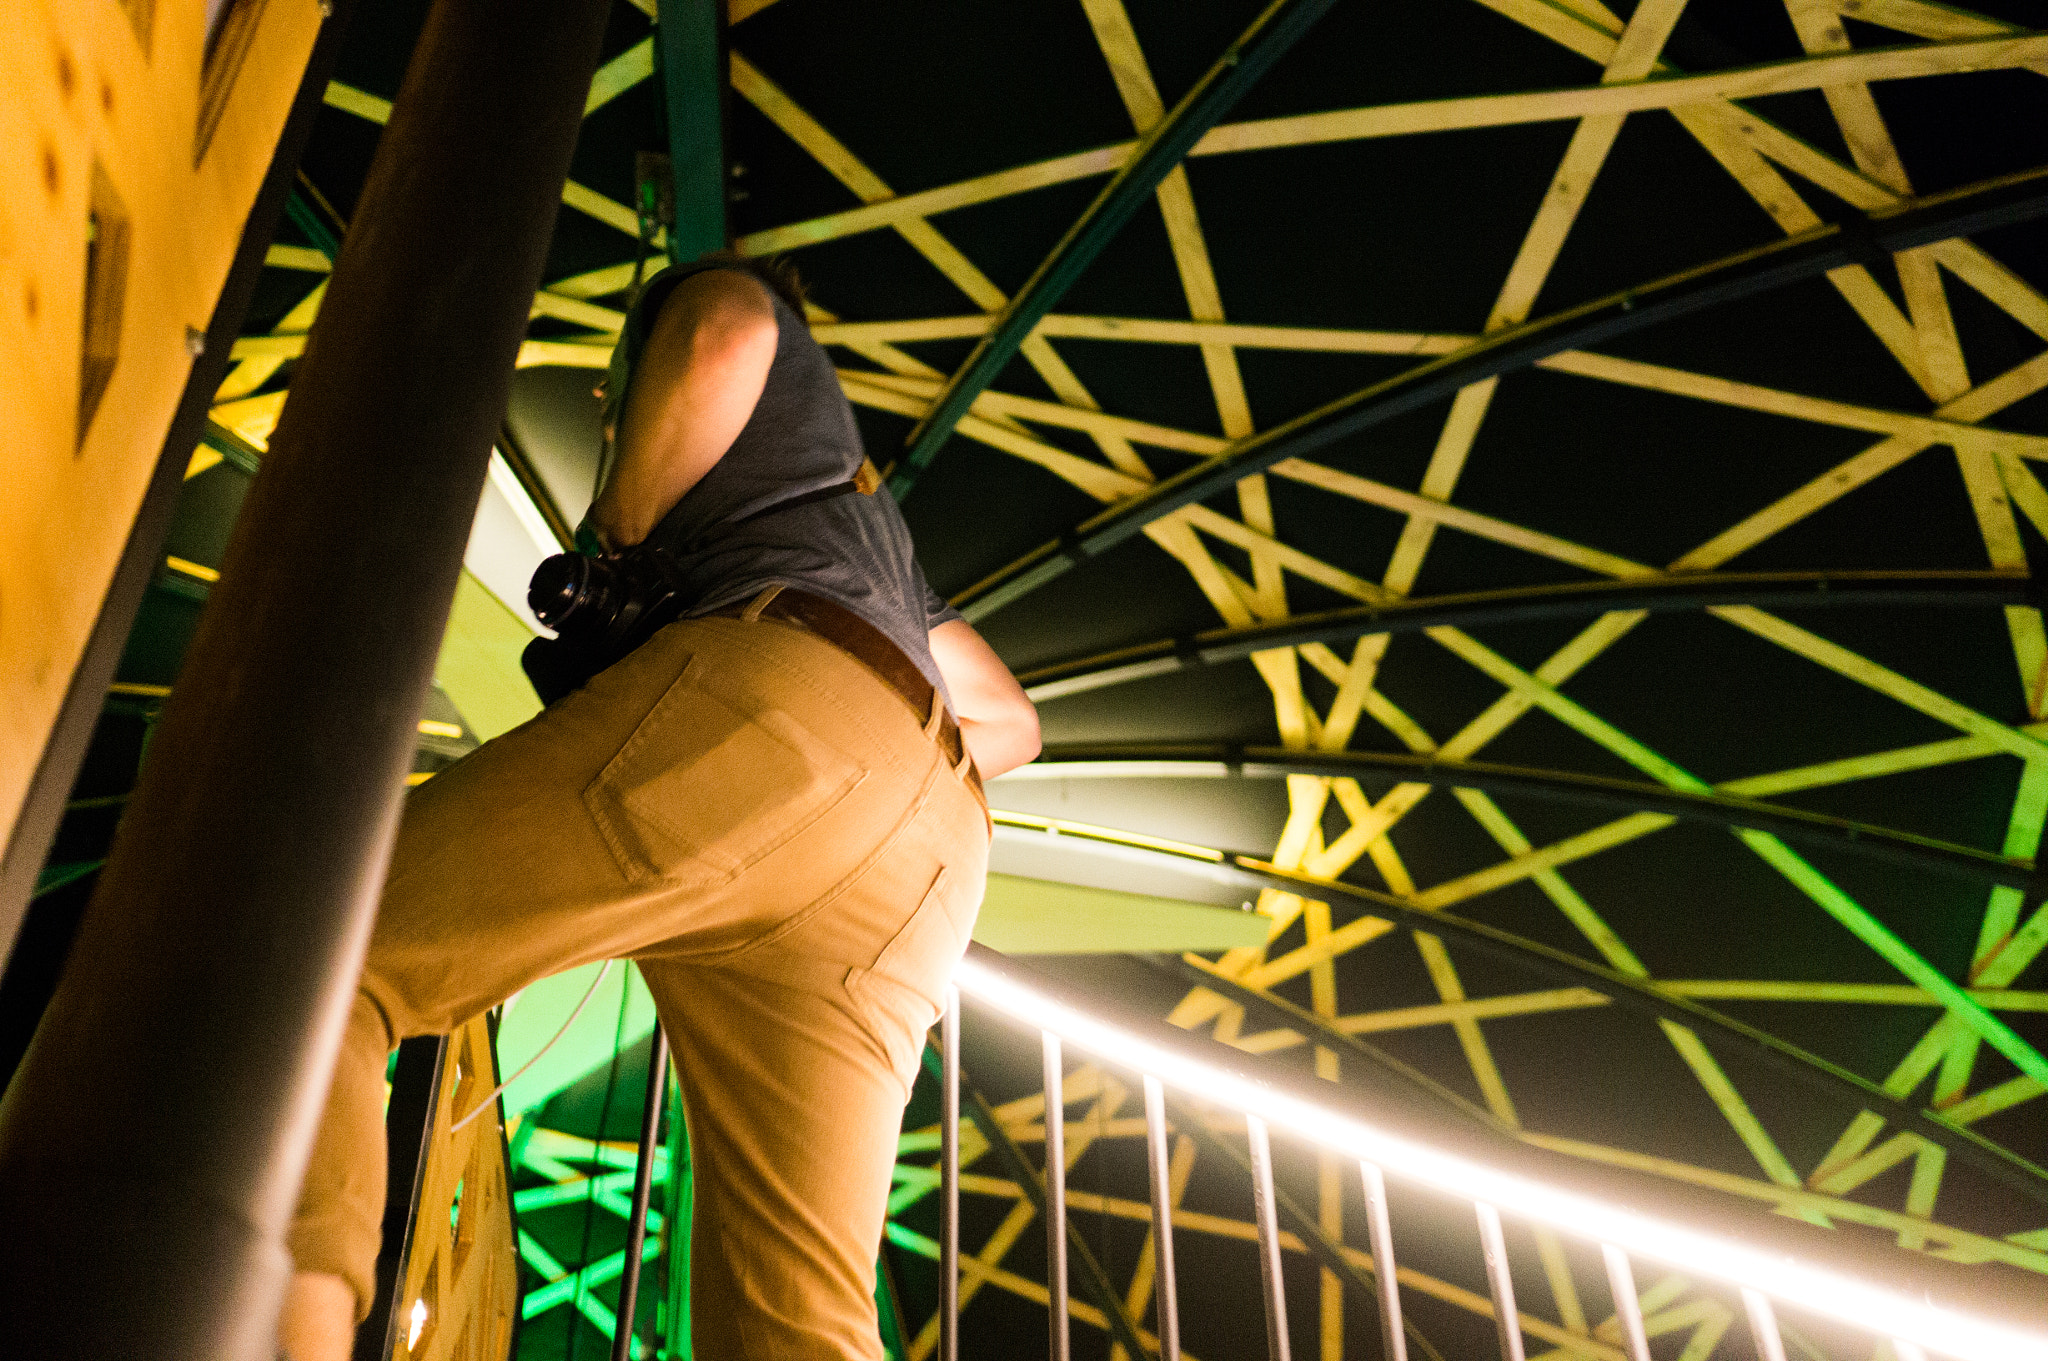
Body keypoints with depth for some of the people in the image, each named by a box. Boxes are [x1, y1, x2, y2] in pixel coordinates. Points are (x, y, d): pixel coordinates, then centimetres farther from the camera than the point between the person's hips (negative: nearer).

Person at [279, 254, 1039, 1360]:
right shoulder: (870, 519, 46)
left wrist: (614, 534, 10)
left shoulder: (700, 300, 28)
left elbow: (724, 327, -1)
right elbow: (1014, 725, 44)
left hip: (776, 695, -7)